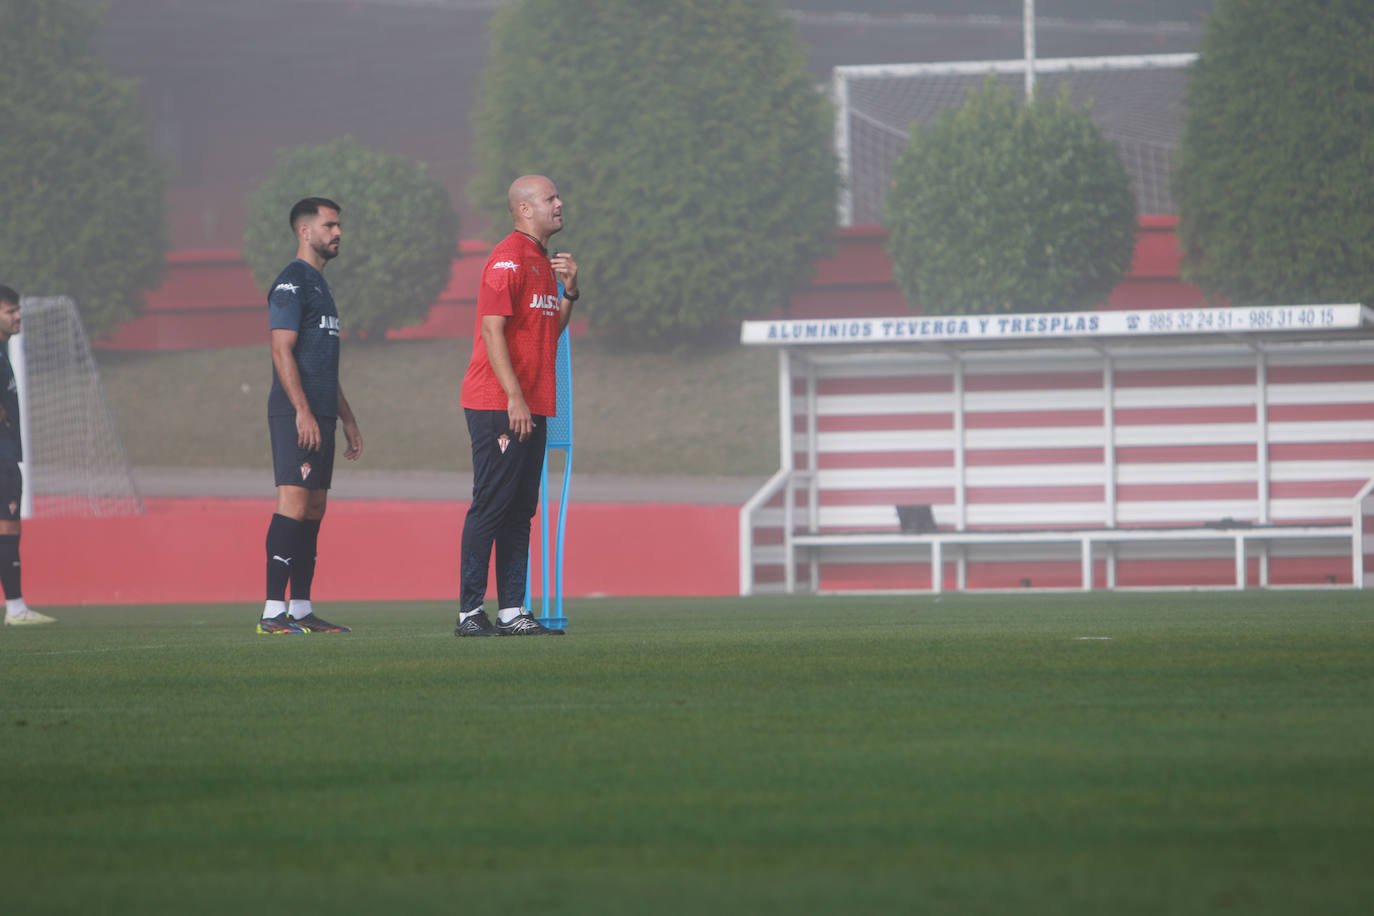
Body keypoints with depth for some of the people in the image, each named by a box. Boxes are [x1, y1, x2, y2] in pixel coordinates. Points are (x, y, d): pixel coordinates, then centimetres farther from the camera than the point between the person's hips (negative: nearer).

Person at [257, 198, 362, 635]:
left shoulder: (319, 285, 22)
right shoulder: (291, 283, -8)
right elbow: (282, 352, -16)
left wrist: (347, 419, 26)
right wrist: (303, 411, -23)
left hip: (321, 416, 10)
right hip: (296, 415, -10)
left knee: (314, 510, 9)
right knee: (294, 503, -14)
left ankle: (301, 611, 12)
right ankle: (274, 612, -17)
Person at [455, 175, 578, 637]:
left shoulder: (542, 260, 18)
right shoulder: (507, 259, -11)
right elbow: (492, 329, -17)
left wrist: (569, 290, 8)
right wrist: (514, 397, -22)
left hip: (532, 408, 9)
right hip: (498, 406, -9)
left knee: (519, 511, 8)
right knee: (491, 506, -8)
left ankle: (513, 611, 10)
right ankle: (469, 611, -6)